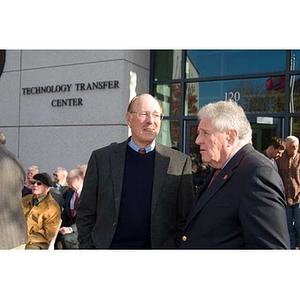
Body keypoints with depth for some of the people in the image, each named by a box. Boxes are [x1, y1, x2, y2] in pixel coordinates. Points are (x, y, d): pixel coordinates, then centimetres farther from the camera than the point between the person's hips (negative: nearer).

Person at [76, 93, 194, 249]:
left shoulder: (180, 162, -2)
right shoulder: (101, 158, 0)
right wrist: (86, 245, -3)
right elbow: (86, 214, 3)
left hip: (158, 245, 0)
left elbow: (185, 219, 1)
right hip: (108, 245, 1)